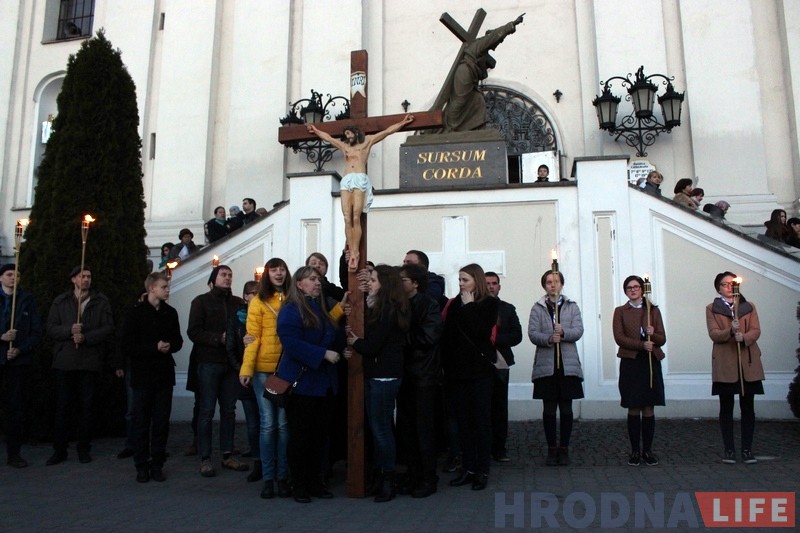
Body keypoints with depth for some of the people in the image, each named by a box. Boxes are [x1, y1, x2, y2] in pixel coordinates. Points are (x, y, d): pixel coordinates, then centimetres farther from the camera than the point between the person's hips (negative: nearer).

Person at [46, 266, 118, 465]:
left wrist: (86, 337, -15)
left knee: (86, 407, 6)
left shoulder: (101, 302, 6)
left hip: (90, 363, -1)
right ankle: (59, 450, 14)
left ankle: (84, 449, 17)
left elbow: (108, 329, -3)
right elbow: (50, 329, 2)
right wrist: (70, 330, -16)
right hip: (63, 361, 1)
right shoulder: (60, 302, 9)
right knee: (62, 406, 4)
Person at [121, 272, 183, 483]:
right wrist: (155, 347, -15)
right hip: (143, 374, -3)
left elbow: (178, 340, 13)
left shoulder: (170, 313, 8)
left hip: (164, 375, 3)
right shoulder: (136, 313, -4)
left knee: (161, 423, 6)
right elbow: (128, 345, -8)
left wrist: (169, 346, -8)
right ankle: (141, 466, 14)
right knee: (141, 422, 4)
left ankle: (157, 465, 15)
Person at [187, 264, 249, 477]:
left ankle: (227, 455, 18)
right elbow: (193, 331, -7)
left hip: (231, 363, 4)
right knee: (207, 411, 0)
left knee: (229, 410, 9)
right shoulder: (201, 301, 1)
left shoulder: (238, 303, 11)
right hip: (209, 362, -4)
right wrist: (219, 338, -17)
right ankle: (205, 459, 7)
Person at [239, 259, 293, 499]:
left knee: (284, 424, 7)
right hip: (264, 370, -1)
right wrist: (247, 368, -11)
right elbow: (253, 337, -3)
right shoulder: (259, 302, 1)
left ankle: (283, 477, 15)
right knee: (268, 424, 3)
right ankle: (268, 478, 12)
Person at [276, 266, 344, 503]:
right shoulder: (291, 311, -9)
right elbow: (292, 343, -21)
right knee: (300, 435, 2)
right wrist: (324, 354, -22)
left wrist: (339, 351, 7)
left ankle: (314, 481, 21)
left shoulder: (322, 309, 15)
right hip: (301, 382, -7)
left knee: (319, 434, 10)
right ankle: (299, 485, 12)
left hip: (324, 383, 7)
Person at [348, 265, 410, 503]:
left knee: (380, 428, -3)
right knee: (380, 427, 14)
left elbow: (371, 347, -18)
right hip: (384, 374, 10)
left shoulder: (386, 311, -17)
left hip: (382, 376, -10)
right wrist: (358, 340, -3)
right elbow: (375, 340, 13)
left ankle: (387, 481, 6)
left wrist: (354, 342, 0)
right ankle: (382, 475, 22)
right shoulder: (392, 308, 13)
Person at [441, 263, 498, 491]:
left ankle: (482, 470, 8)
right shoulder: (455, 303, 10)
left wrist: (469, 306, -9)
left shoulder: (488, 303, -1)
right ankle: (468, 468, 16)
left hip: (479, 369, -4)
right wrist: (446, 364, -2)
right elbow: (447, 335, 6)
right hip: (457, 369, 4)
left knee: (481, 420, 2)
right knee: (463, 421, 8)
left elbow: (482, 331, -16)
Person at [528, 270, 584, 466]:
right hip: (546, 365, -1)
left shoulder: (572, 307, 9)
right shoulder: (537, 308, 6)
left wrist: (563, 332, -22)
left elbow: (578, 331, -3)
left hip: (568, 364, 1)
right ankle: (552, 449, 13)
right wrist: (549, 338, -21)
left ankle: (564, 449, 14)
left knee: (566, 408, 5)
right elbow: (532, 334, -4)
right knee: (549, 409, 4)